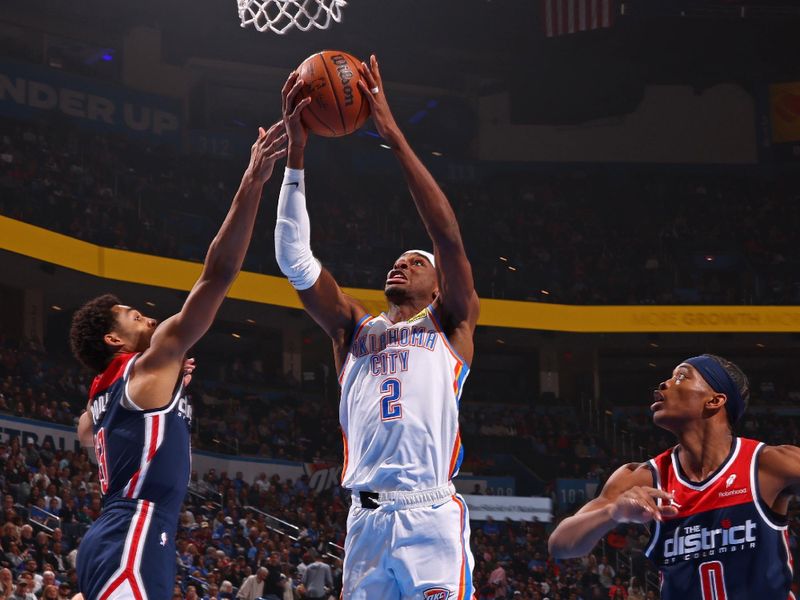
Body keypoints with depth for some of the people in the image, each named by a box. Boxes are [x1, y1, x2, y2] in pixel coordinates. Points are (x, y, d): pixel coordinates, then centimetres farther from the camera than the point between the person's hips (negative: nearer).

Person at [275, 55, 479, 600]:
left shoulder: (452, 324, 14)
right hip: (366, 519, 4)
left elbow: (448, 237, 0)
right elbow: (294, 258, 11)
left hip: (432, 518, -3)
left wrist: (395, 136, -3)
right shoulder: (354, 328, 22)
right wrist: (296, 155, 2)